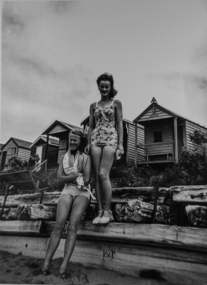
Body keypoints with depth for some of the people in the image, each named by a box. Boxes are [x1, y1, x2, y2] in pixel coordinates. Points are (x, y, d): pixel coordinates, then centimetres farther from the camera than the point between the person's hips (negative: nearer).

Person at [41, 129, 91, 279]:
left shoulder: (86, 157, 3)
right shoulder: (63, 158, 13)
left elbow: (86, 180, -7)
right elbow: (60, 179, 1)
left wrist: (68, 178, -1)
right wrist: (77, 175, -13)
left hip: (82, 194, -2)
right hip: (67, 192, 2)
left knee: (72, 226, -25)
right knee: (59, 224, -23)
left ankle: (64, 266, -30)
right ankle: (46, 263, -25)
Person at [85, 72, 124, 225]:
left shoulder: (116, 103, 10)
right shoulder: (93, 106, 18)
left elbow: (119, 124, 3)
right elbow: (91, 126, 15)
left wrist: (120, 143, -7)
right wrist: (88, 143, 3)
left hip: (110, 139, -3)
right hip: (96, 139, 4)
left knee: (103, 174, -16)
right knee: (97, 175, -3)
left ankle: (108, 211, -10)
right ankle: (100, 211, 0)